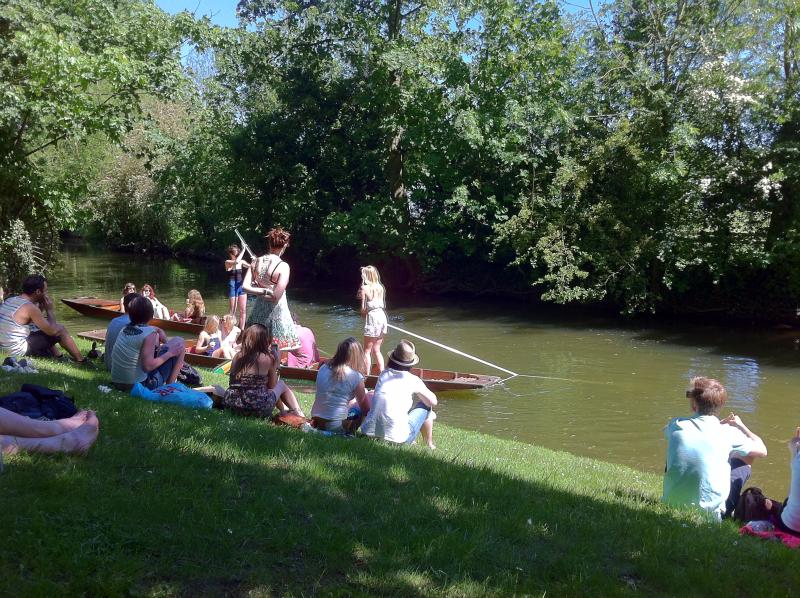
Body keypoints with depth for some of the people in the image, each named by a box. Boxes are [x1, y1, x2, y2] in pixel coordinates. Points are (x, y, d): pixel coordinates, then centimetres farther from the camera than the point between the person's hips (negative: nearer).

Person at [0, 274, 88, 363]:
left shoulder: (10, 300, 7)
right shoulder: (29, 308, -19)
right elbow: (52, 331, -13)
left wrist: (41, 308, 9)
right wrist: (49, 309, -1)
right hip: (19, 351, -9)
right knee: (60, 330, 0)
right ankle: (81, 361, 11)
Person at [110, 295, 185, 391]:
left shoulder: (125, 329, 3)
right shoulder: (150, 333, -19)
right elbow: (148, 366, -25)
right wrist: (169, 353, -13)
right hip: (141, 385, -7)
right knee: (179, 342, 1)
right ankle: (170, 384, 8)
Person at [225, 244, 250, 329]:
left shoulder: (241, 262, 6)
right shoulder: (227, 262, -8)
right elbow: (236, 262, -28)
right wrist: (243, 251, -22)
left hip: (242, 287, 4)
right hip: (233, 287, -4)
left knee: (243, 310, 4)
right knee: (233, 310, 0)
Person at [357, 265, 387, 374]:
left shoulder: (364, 288, -7)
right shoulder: (380, 287, 9)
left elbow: (363, 310, -8)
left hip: (372, 318, -6)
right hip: (382, 317, 6)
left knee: (367, 351, 4)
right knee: (376, 350, 15)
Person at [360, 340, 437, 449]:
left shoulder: (383, 375, 11)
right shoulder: (412, 380, -1)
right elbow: (433, 402, 12)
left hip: (369, 432, 4)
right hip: (397, 438, -4)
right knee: (425, 406, 18)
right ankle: (429, 445, 31)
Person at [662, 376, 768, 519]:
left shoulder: (676, 425, -4)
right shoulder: (728, 433, -9)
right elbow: (762, 450, 6)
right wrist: (741, 425, 20)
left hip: (671, 505, 2)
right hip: (709, 511, -2)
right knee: (743, 464, 20)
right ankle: (725, 513, 23)